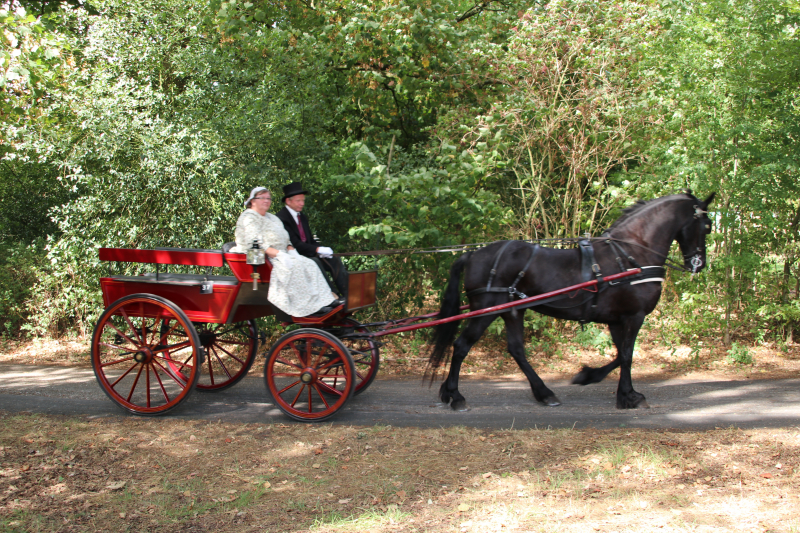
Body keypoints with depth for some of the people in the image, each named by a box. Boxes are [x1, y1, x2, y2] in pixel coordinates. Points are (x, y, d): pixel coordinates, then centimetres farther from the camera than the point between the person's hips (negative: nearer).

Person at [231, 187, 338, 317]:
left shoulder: (271, 218, 23)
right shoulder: (248, 218, -6)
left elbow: (285, 240, 21)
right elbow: (255, 244, -19)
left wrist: (291, 250, -1)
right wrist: (278, 254, -25)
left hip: (280, 256, 9)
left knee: (309, 265, -13)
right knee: (295, 267, -31)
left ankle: (323, 301, -24)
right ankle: (307, 307, -33)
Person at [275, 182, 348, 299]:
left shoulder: (302, 217, 17)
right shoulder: (282, 218, -13)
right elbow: (294, 244, -20)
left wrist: (322, 251, -4)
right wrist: (317, 250, -24)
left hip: (307, 254, 9)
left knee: (335, 260, -5)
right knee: (315, 262, -34)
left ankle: (347, 294, -14)